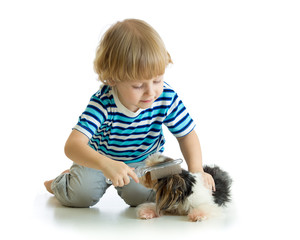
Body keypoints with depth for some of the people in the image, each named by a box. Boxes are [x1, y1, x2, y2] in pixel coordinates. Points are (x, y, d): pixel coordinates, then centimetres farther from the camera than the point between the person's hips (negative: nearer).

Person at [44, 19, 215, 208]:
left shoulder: (166, 98, -25)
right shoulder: (103, 104, -35)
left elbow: (187, 135, -9)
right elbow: (73, 145, -45)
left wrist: (196, 170, -26)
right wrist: (106, 164, -63)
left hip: (145, 160, 1)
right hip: (99, 158, -1)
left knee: (140, 194, -27)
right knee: (81, 194, -19)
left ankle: (122, 186, 10)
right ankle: (63, 181, 17)